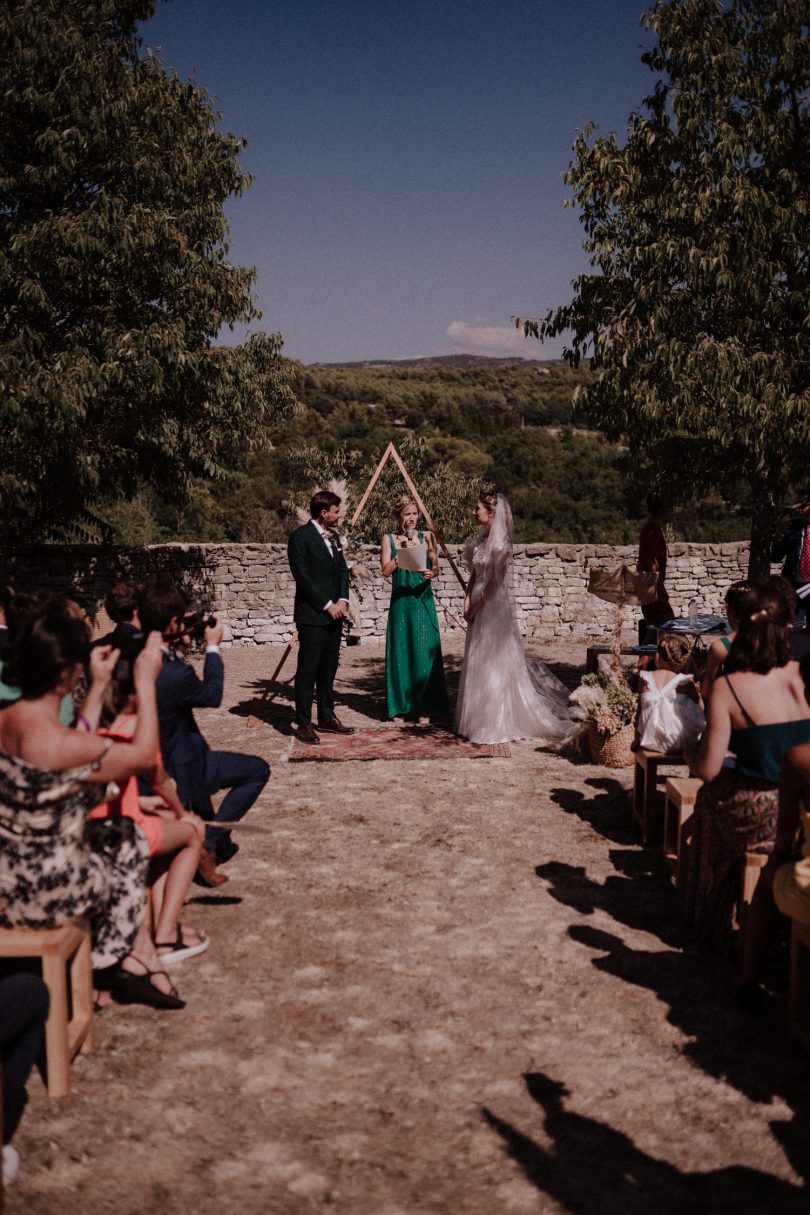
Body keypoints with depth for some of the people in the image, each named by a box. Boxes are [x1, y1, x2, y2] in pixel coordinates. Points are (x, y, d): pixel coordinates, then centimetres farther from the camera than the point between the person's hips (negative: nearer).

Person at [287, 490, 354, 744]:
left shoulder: (334, 537, 15)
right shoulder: (300, 537, -10)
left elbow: (342, 570, 15)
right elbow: (302, 577, -15)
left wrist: (342, 600, -1)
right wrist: (327, 605, -13)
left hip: (334, 613, 8)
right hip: (311, 615, -8)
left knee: (329, 668, 12)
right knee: (307, 670, -4)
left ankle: (327, 717, 21)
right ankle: (304, 724, 0)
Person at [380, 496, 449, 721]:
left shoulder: (426, 537, 7)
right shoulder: (389, 539, 4)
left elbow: (436, 567, 4)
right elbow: (386, 570, -4)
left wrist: (431, 572, -17)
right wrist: (403, 552, -13)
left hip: (423, 600, 0)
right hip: (401, 601, 0)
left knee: (426, 650, -2)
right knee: (402, 650, 1)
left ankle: (431, 703, 3)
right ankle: (404, 704, 10)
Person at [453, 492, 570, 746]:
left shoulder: (500, 542, -15)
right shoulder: (482, 539, 10)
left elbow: (495, 582, -18)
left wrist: (475, 607, -13)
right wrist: (467, 600, 2)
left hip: (494, 606, -9)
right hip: (478, 606, 9)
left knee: (493, 662, -2)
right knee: (477, 663, 13)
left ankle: (496, 724, 6)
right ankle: (481, 718, 24)